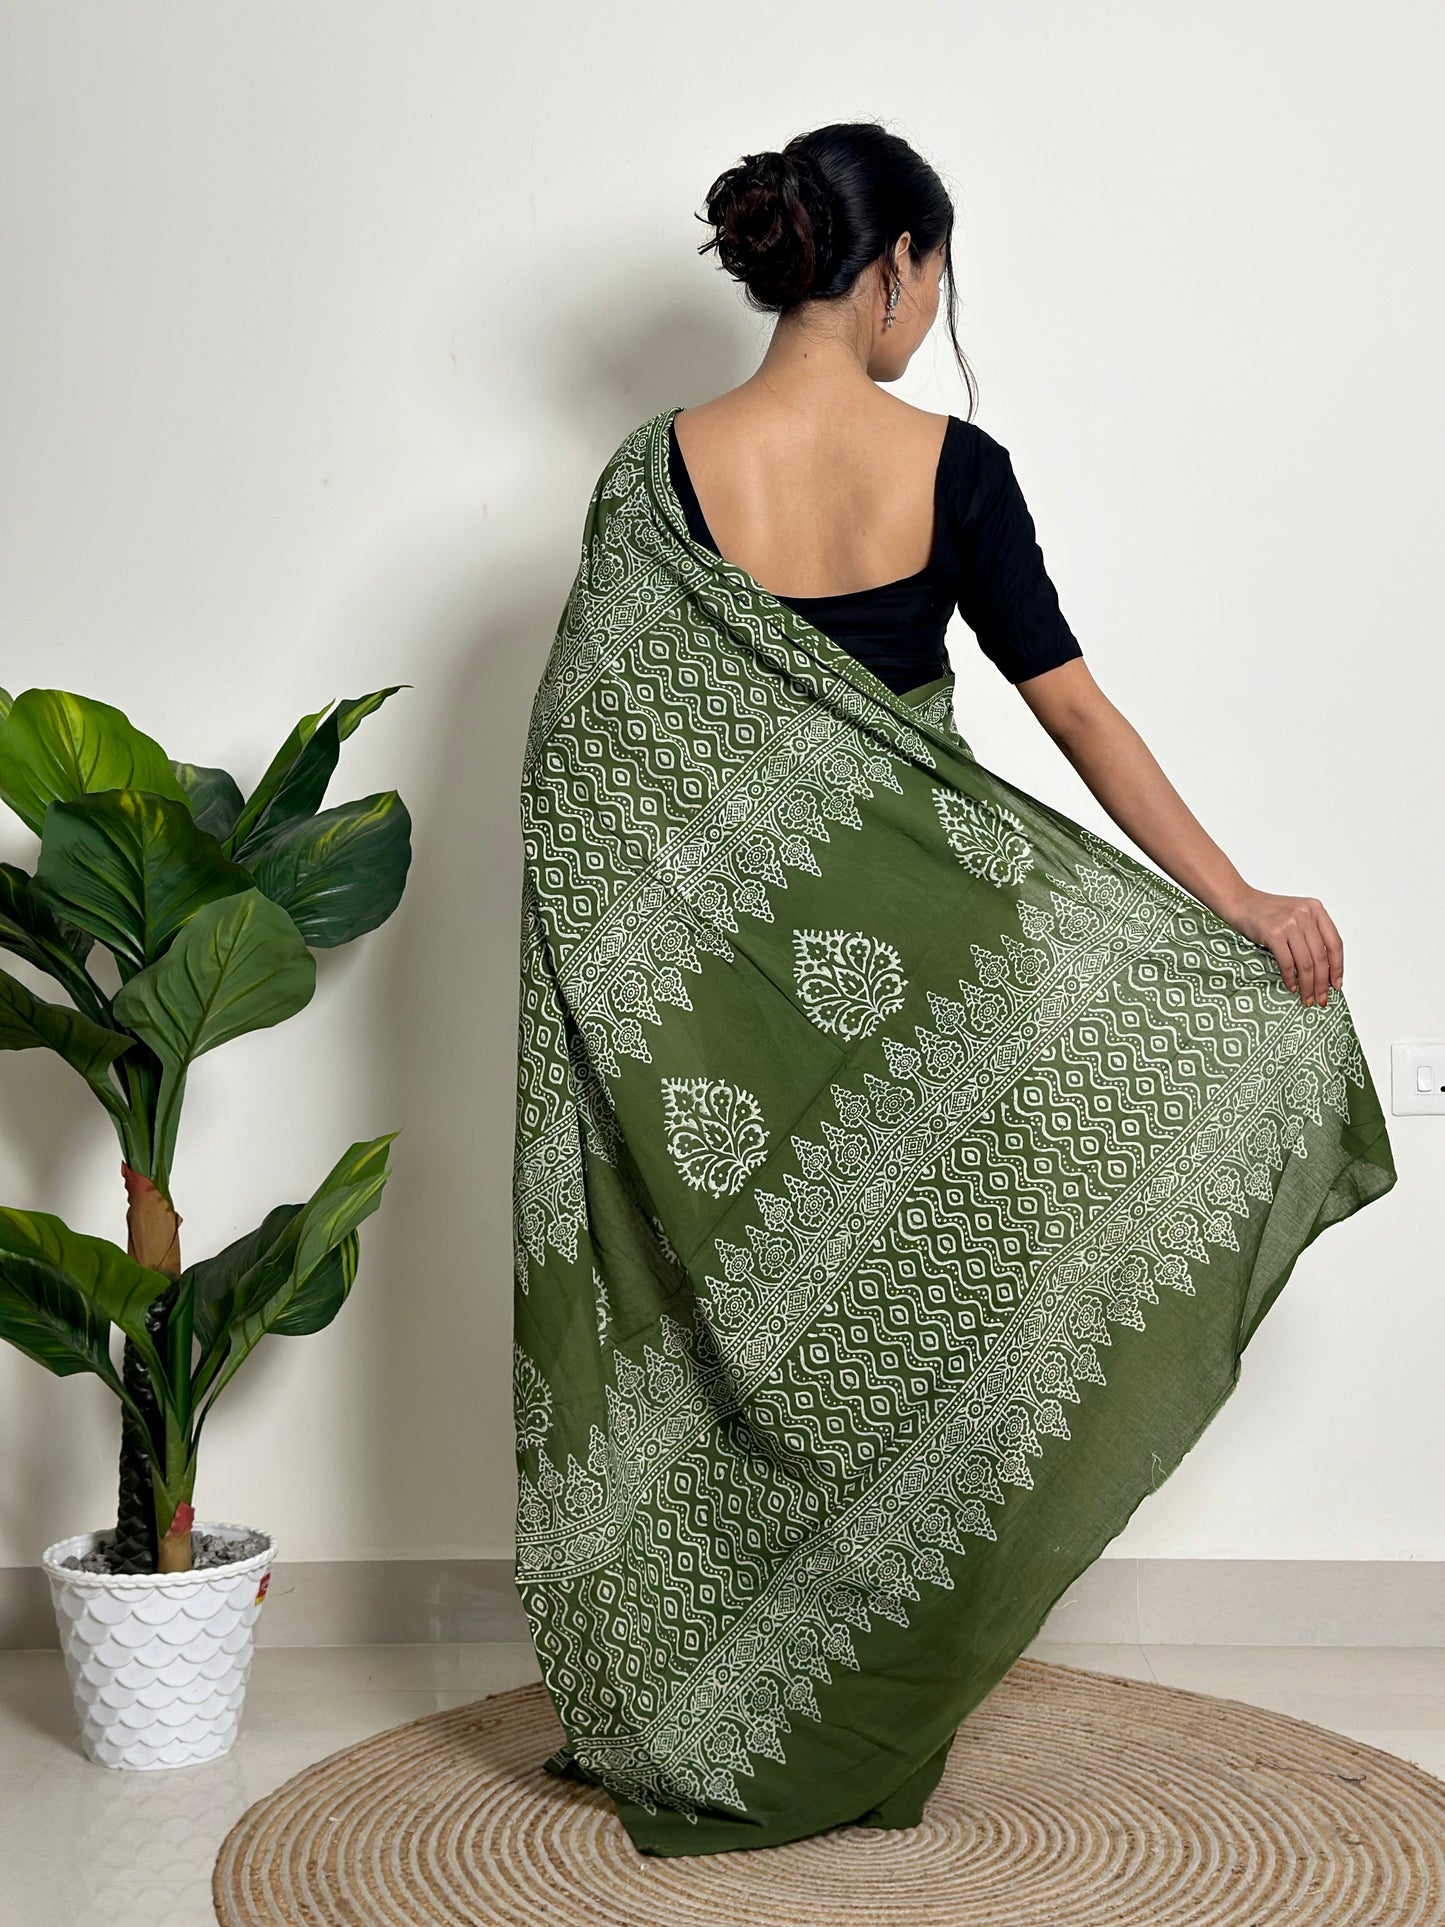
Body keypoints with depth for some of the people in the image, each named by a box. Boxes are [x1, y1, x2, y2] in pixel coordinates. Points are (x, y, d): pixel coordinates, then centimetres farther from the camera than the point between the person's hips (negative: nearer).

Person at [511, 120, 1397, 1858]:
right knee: (895, 1303, 13)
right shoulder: (948, 466, -9)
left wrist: (625, 967, 7)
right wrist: (1240, 904, -4)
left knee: (728, 1316, 12)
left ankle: (696, 1722, 22)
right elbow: (1073, 707, -9)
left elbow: (583, 754, -4)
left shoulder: (658, 474, -6)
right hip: (904, 963, -1)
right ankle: (855, 1728, 25)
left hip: (707, 962, 1)